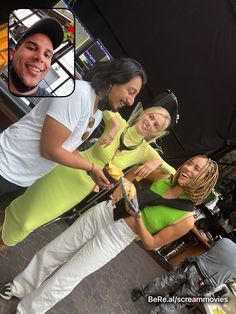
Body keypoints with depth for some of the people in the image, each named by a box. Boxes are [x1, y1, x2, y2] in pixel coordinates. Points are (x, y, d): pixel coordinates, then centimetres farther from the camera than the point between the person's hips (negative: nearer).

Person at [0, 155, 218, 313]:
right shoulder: (165, 179, -3)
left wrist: (137, 219, -23)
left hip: (116, 238, -4)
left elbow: (151, 244, -9)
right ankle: (20, 287, 45)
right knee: (52, 252, 15)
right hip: (103, 213, 5)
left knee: (63, 280, 7)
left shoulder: (186, 218, -14)